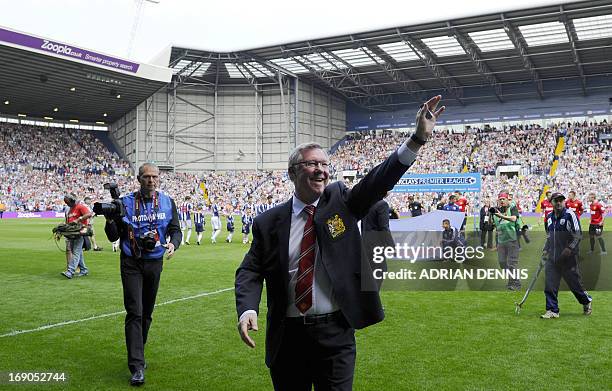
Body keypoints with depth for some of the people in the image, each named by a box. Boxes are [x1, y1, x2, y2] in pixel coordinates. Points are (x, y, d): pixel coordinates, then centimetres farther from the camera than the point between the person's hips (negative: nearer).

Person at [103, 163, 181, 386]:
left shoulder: (167, 202, 2)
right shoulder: (125, 202, -4)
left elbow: (175, 230, 4)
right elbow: (114, 237, -1)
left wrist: (173, 244, -18)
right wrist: (110, 221, -21)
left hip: (155, 263, 3)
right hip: (131, 263, -3)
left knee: (147, 312, 14)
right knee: (134, 313, -9)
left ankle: (137, 352, 33)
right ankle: (137, 367, -8)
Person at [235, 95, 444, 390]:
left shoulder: (341, 201, 1)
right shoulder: (269, 222, -1)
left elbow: (378, 180, -11)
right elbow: (250, 272, 0)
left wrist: (418, 138, -23)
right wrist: (247, 310, -19)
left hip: (335, 333, 0)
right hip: (287, 335, 0)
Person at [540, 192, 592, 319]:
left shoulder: (570, 215, -7)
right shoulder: (550, 217, 12)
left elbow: (578, 235, -10)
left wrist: (569, 249, -20)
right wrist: (545, 250, 15)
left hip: (568, 257, -5)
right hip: (552, 258, 5)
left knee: (574, 282, 6)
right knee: (550, 285, 0)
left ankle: (587, 302, 32)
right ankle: (552, 311, 8)